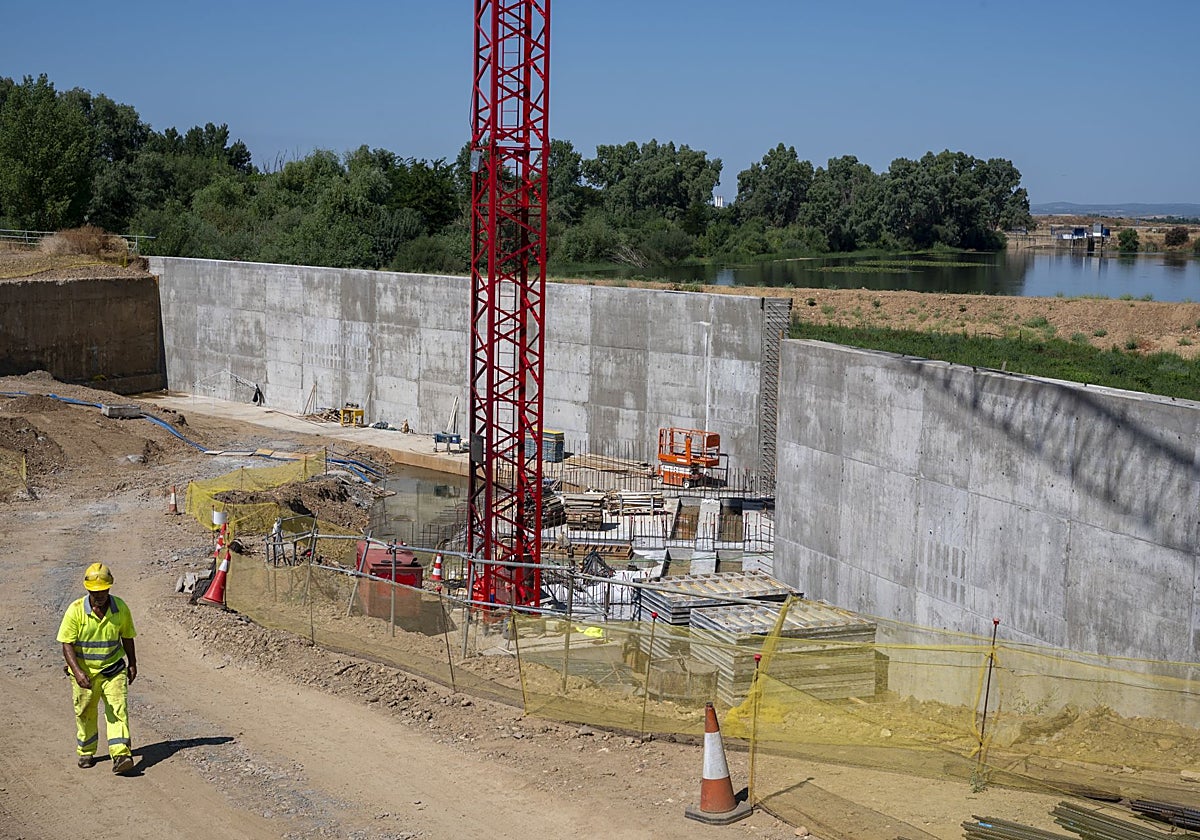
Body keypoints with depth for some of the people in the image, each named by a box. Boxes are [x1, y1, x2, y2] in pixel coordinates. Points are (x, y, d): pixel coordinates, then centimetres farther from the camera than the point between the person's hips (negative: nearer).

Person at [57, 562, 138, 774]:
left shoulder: (120, 608, -7)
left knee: (118, 709, -12)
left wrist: (132, 664, 15)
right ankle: (86, 752, 34)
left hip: (113, 669, 0)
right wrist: (78, 672, -26)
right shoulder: (76, 610, -15)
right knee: (85, 714, 13)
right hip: (84, 672, 0)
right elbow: (67, 645, -14)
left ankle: (121, 754, -17)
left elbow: (127, 637, 9)